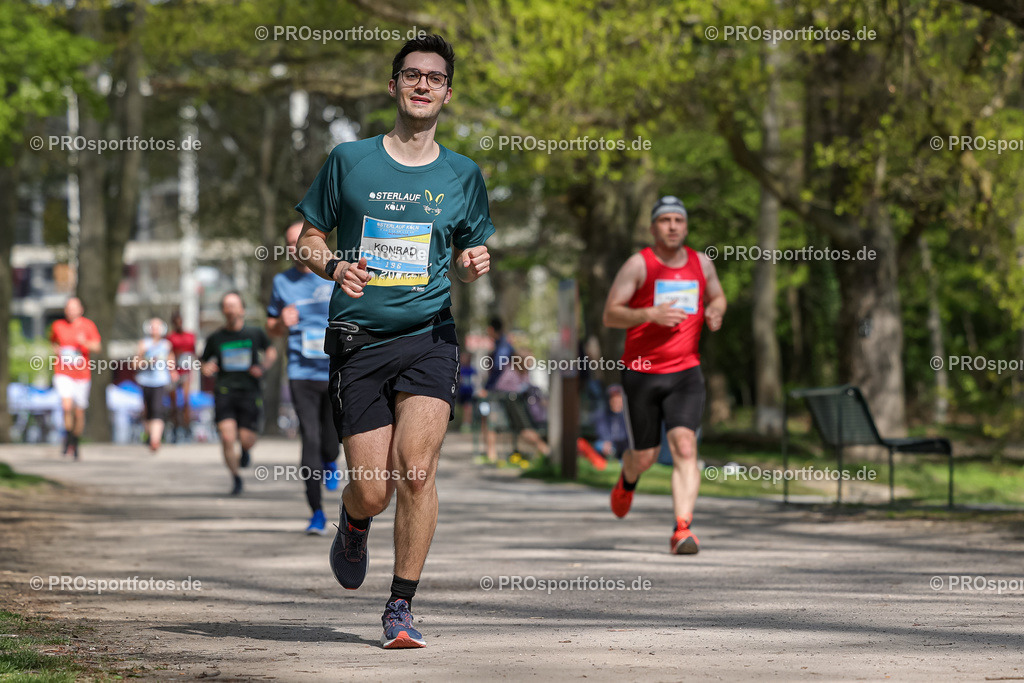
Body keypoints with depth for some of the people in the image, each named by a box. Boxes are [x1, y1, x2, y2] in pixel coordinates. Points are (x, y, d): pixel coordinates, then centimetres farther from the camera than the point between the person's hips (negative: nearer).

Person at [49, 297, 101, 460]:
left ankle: (75, 444, 25)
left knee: (79, 412, 7)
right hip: (63, 373, 0)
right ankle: (68, 439, -5)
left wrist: (86, 342, -31)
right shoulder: (58, 326, 5)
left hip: (82, 375, 0)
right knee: (67, 406, -22)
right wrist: (56, 349, 4)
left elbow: (97, 347, -11)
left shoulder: (88, 325, 0)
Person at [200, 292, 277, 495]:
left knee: (246, 440, -5)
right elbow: (204, 362, 18)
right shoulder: (215, 338, 6)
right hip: (224, 392, 0)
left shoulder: (255, 333, 4)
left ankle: (245, 451, 35)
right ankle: (235, 478, 6)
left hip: (250, 392, 0)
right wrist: (207, 369, -5)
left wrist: (264, 367, 1)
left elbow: (271, 351, 20)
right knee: (227, 438, -15)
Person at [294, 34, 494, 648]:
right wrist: (333, 267, -10)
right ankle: (354, 524, 35)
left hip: (429, 336, 1)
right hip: (359, 341, 0)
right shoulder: (349, 161, 5)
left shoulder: (462, 175, 10)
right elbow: (308, 239, 11)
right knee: (373, 490, -5)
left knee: (417, 465, -19)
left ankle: (401, 608, -7)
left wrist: (474, 265, -3)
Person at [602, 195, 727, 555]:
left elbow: (717, 297, 26)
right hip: (641, 372, -2)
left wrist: (715, 311, 2)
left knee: (684, 445, -19)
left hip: (686, 372, 2)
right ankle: (628, 480, 45)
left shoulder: (701, 263, 8)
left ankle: (682, 529, -23)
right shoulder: (638, 265, -5)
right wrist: (650, 314, -23)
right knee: (645, 457, 7)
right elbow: (610, 315, -7)